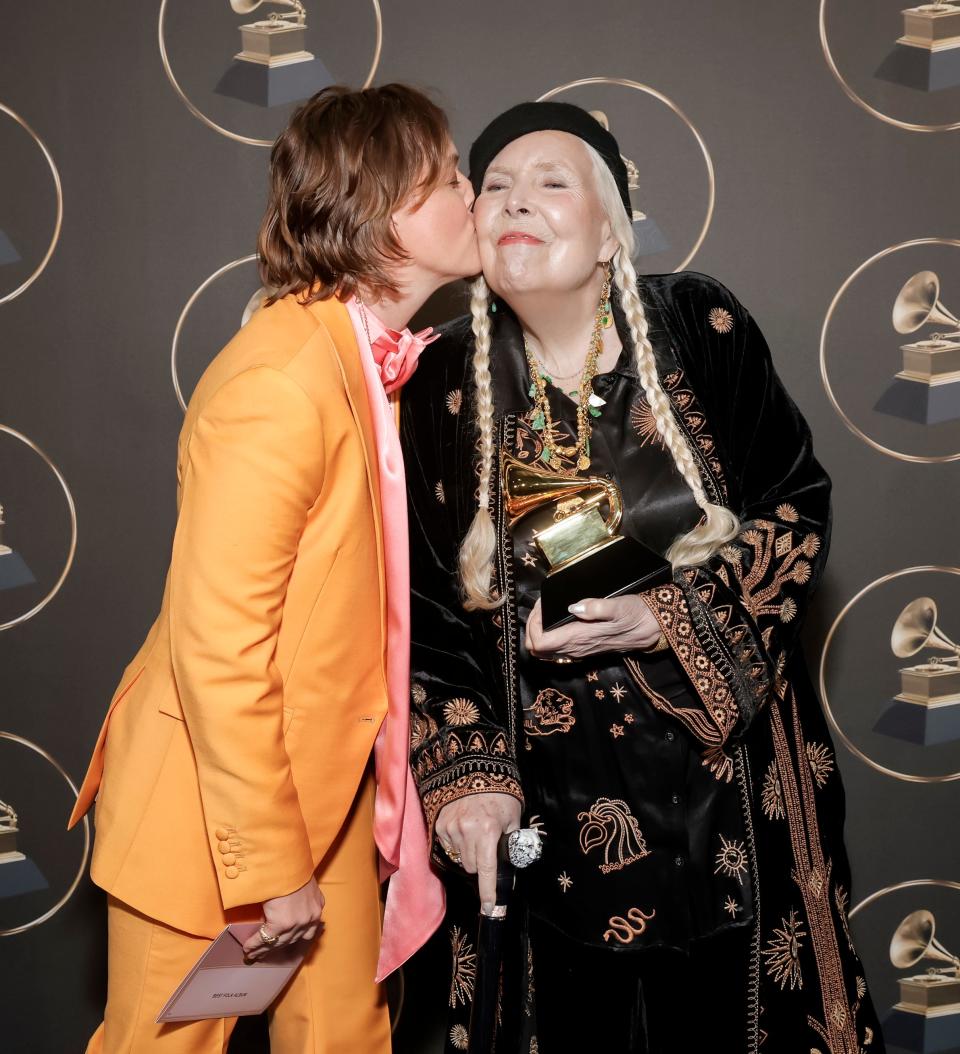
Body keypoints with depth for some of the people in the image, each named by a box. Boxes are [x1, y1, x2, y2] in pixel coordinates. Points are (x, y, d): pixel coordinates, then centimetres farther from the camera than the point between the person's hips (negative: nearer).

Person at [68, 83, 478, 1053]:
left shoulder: (370, 357, 4)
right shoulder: (282, 381, -25)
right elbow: (218, 646, -26)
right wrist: (271, 867, -19)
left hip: (328, 782, 8)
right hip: (214, 802, -8)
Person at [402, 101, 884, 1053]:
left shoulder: (701, 330, -8)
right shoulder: (444, 388, -4)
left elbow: (798, 508, -3)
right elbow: (425, 609, -2)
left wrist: (666, 619, -16)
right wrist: (467, 774, -11)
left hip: (719, 767, 0)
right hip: (545, 802, 1)